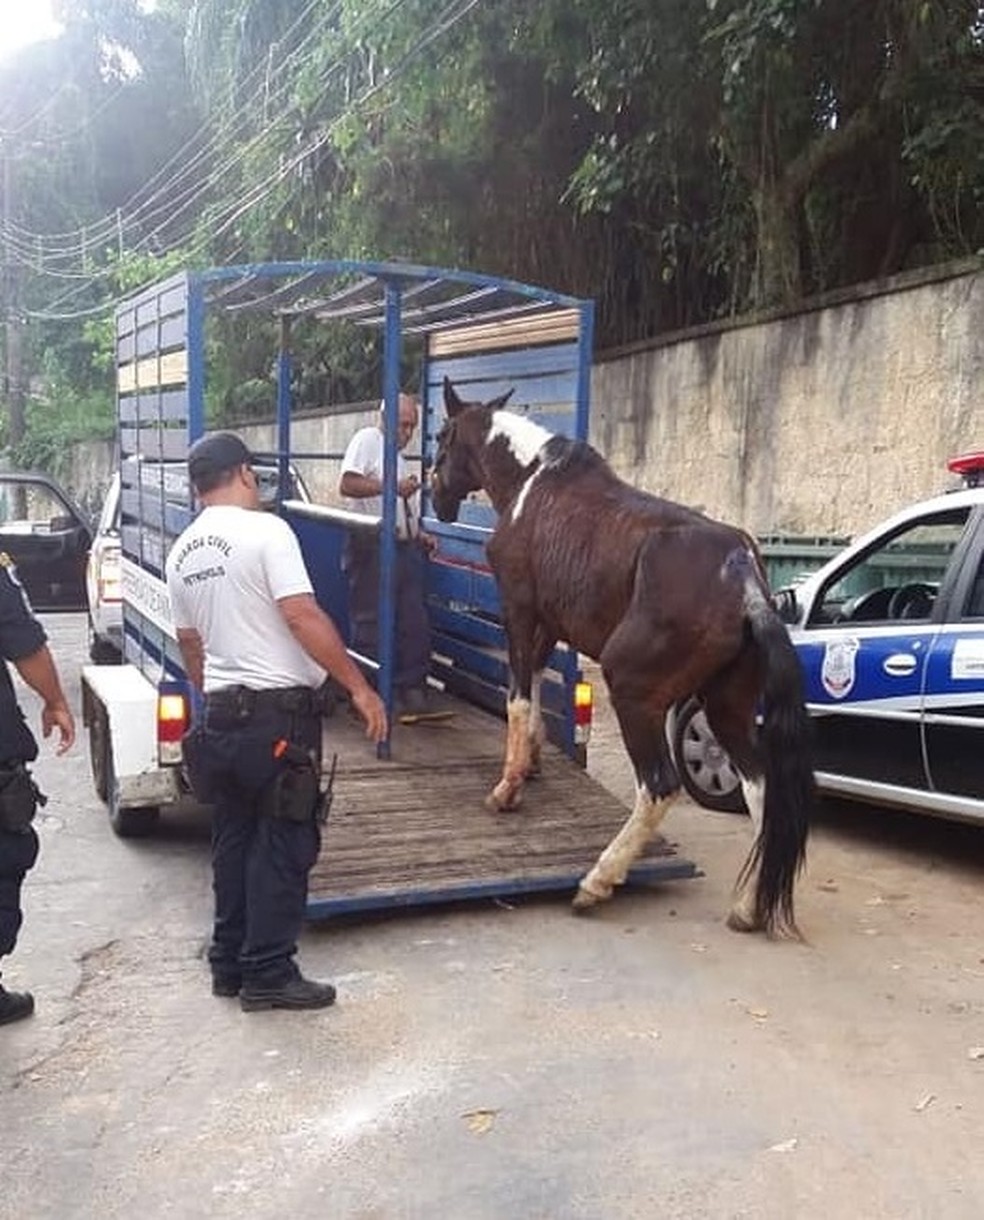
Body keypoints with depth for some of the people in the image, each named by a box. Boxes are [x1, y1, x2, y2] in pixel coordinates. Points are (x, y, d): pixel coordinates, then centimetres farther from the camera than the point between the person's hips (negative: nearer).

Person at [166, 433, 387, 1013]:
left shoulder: (182, 553, 11)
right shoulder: (265, 530, -12)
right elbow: (303, 617, -20)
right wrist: (359, 686, -16)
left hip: (221, 716, 8)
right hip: (281, 713, -8)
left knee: (234, 840, 15)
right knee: (283, 844, 1)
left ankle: (230, 964, 23)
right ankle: (268, 974, 7)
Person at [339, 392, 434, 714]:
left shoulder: (400, 456, 22)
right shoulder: (368, 439, -4)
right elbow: (347, 485, -17)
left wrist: (419, 534, 16)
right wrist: (392, 486, -23)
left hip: (405, 547, 9)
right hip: (373, 546, -8)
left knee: (415, 621, 6)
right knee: (371, 623, -2)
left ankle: (412, 687, 13)